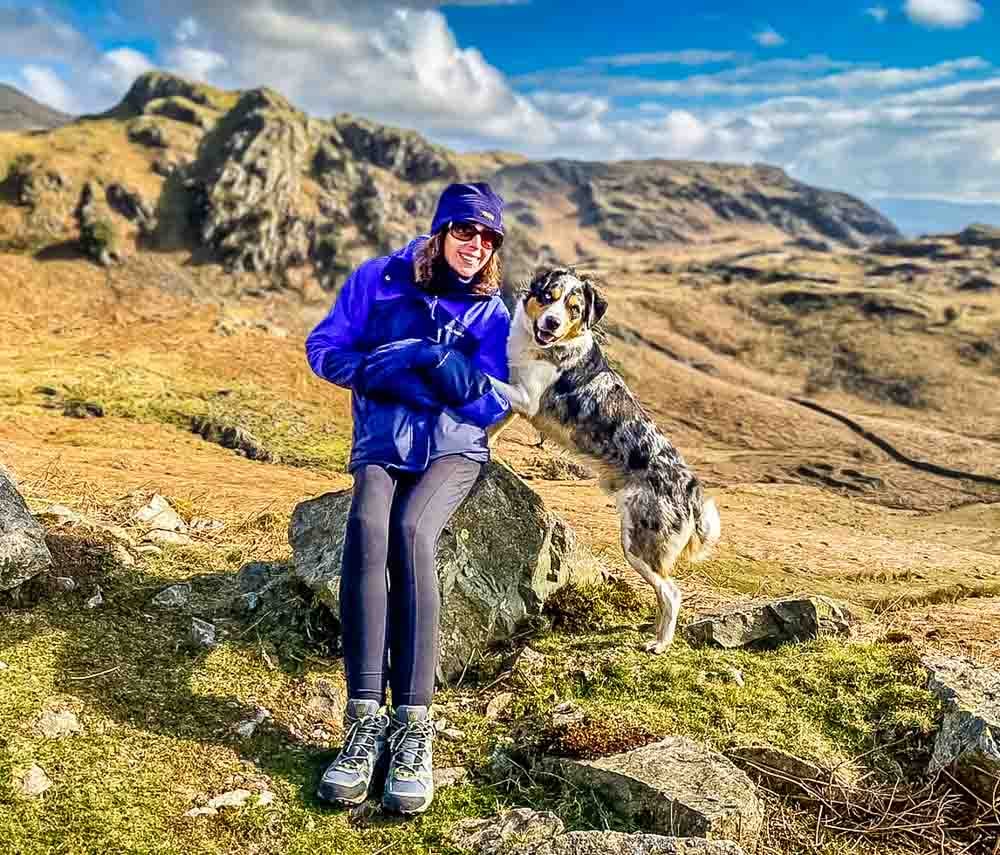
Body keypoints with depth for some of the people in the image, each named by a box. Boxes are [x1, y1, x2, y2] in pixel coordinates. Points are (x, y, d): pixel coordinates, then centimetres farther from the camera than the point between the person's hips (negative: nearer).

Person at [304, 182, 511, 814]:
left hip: (454, 449, 0)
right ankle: (366, 720, -36)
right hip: (381, 447, 0)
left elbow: (497, 408, 1)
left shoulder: (492, 311, 7)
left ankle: (413, 725, -36)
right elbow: (323, 348, 4)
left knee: (410, 531, -34)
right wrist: (384, 368, -13)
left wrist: (463, 379, -21)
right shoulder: (379, 280, 5)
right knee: (367, 529, -34)